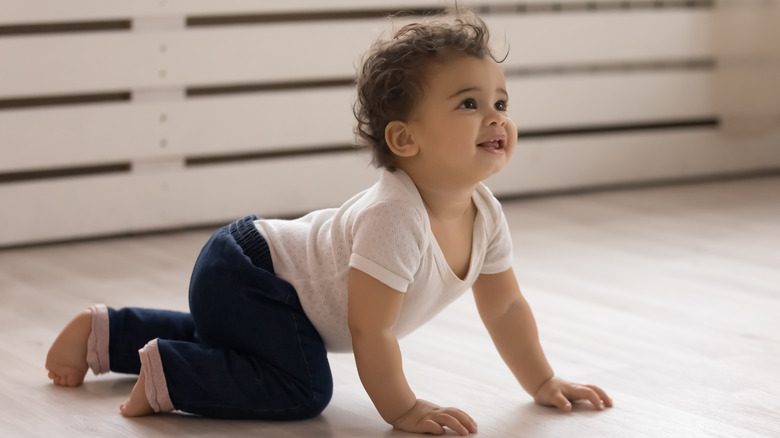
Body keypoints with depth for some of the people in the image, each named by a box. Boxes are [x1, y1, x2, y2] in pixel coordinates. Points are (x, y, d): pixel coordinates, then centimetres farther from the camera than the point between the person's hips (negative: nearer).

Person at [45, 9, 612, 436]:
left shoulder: (485, 215, -10)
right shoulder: (394, 218, -36)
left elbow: (505, 308, 3)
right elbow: (371, 330, -32)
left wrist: (544, 384, 4)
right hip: (242, 274, -10)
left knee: (222, 341, 35)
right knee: (302, 386, -28)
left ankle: (106, 331, 45)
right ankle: (166, 371, -15)